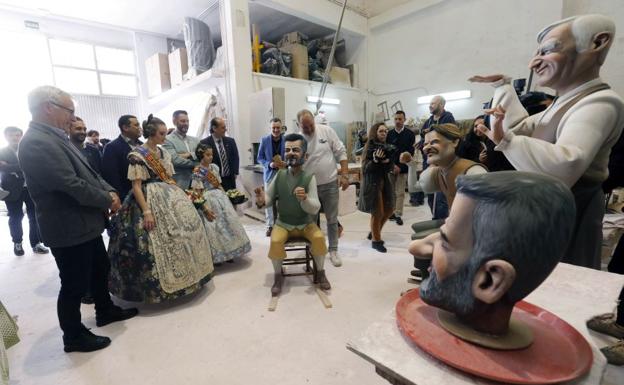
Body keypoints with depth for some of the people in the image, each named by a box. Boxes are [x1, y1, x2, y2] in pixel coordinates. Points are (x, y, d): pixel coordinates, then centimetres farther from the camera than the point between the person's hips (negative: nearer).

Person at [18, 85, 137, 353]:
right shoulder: (37, 143, -22)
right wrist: (108, 200, -12)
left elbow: (87, 172, 12)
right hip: (69, 229, -10)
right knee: (74, 285, 7)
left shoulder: (54, 137, 9)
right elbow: (72, 185, -26)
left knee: (100, 270, 23)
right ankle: (74, 337, 28)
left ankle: (105, 311, 43)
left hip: (84, 225, 10)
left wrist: (109, 191, -4)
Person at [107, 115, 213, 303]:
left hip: (170, 199, 7)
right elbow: (136, 186, -14)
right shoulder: (137, 155, -10)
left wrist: (181, 196, 12)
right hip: (150, 201, -7)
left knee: (182, 233, 8)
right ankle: (157, 287, 13)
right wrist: (146, 211, -21)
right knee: (157, 241, -5)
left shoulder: (164, 153, 11)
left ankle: (180, 277, 24)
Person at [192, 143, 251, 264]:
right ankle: (216, 255, 10)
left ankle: (227, 253, 17)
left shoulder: (214, 167, 8)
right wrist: (205, 208, -21)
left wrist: (225, 197, 7)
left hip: (220, 197, 7)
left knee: (229, 221, 5)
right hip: (208, 200, -6)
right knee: (213, 227, -5)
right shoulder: (197, 171, -11)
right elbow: (198, 193, -14)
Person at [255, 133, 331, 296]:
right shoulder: (280, 175, -8)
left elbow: (315, 209, -18)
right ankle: (278, 276, 2)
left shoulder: (309, 177, -14)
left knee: (319, 238, -24)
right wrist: (261, 201, -23)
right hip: (283, 223, 1)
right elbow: (269, 198, 0)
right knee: (275, 241, -25)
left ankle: (320, 273, 4)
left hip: (306, 223, -1)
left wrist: (304, 198, -39)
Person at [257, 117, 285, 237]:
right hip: (269, 173, 1)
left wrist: (287, 163, -17)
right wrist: (269, 164, -15)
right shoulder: (264, 140, -2)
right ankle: (270, 226, 19)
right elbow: (260, 158, 2)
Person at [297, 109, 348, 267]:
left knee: (332, 220, 9)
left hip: (330, 183, 0)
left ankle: (333, 251, 25)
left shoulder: (326, 131, -5)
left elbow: (341, 153, -2)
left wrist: (344, 175, -7)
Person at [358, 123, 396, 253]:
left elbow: (391, 168, 5)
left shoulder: (387, 147, 8)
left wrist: (388, 161, -15)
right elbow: (366, 168, -15)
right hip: (373, 183, -7)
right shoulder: (370, 147, -10)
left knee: (389, 210, 12)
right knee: (377, 213, -1)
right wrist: (376, 160, -30)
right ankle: (376, 240, 19)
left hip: (386, 181, 7)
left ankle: (374, 232, 34)